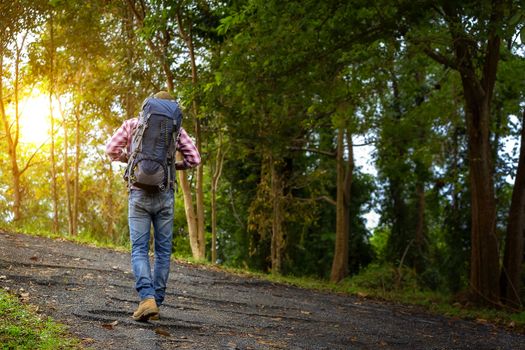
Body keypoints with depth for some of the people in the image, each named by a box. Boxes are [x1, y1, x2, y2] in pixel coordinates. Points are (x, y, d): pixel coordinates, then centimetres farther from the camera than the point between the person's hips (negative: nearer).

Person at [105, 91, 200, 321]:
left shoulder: (132, 124, 5)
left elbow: (111, 150, 2)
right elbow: (194, 159, 1)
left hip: (139, 194, -1)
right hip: (164, 196, 1)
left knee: (139, 250, 0)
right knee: (163, 250, 9)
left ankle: (147, 298, -20)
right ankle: (156, 302, 9)